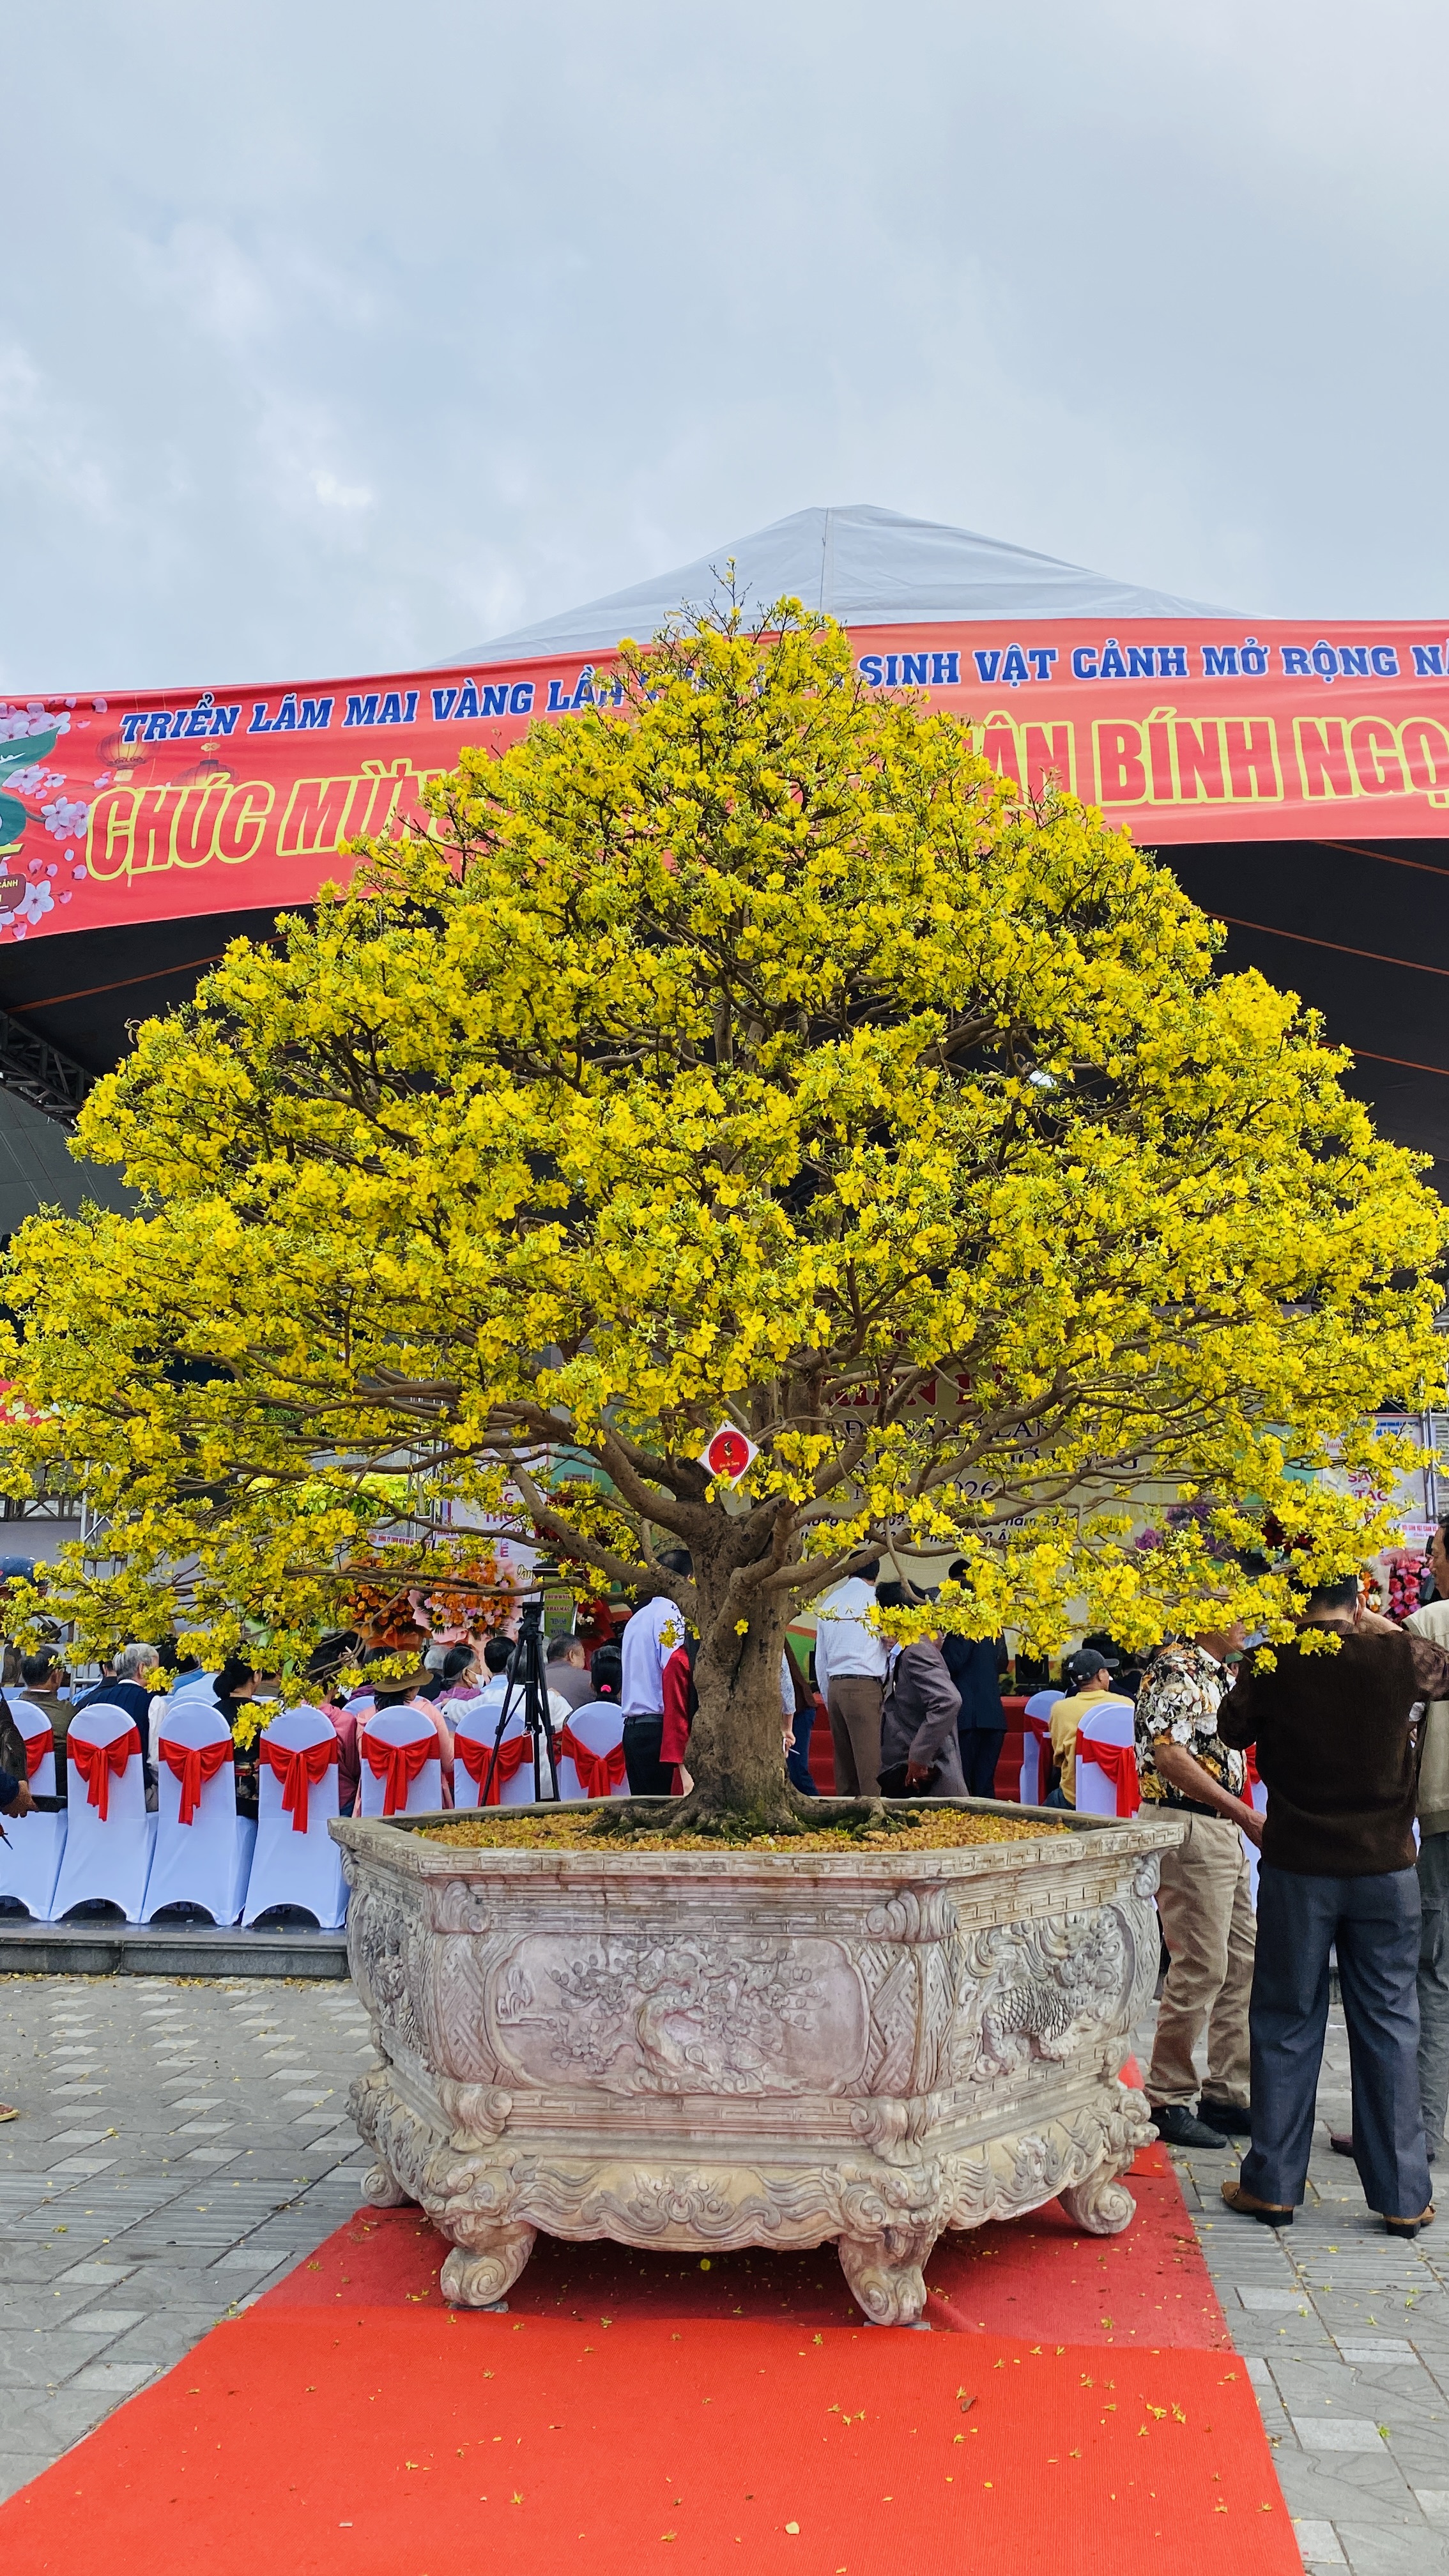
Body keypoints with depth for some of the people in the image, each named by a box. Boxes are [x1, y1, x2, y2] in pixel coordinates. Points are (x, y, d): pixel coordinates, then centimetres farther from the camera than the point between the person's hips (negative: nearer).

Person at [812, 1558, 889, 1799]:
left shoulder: (829, 1602, 16)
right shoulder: (875, 1598, 0)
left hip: (834, 1687, 6)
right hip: (866, 1686, -6)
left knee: (844, 1766, 9)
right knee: (871, 1765, -9)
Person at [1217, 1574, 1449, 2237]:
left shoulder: (1271, 1666, -12)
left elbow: (1233, 1729, 7)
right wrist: (1384, 1627, 18)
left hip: (1297, 1866, -1)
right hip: (1385, 1865, 1)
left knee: (1286, 2024, 9)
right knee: (1388, 2026, 10)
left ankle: (1272, 2185, 16)